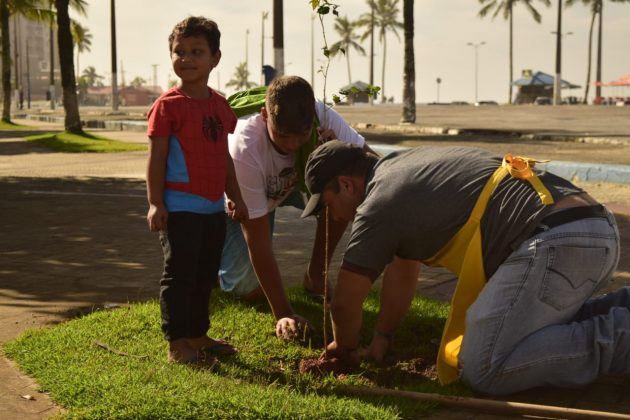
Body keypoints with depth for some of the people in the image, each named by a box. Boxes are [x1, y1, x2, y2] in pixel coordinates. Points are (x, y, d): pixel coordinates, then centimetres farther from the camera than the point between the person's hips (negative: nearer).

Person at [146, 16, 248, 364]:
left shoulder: (220, 105, 10)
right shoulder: (169, 104, -9)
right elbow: (156, 157, -11)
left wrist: (235, 197, 17)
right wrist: (155, 203, -15)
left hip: (213, 208, 7)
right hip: (180, 208, -7)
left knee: (205, 275, 15)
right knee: (179, 275, -2)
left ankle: (197, 335, 27)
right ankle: (176, 343, 6)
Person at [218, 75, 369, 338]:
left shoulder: (322, 117, -33)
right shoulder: (244, 148, -42)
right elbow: (257, 239, -38)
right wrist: (283, 314, -38)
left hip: (290, 183, 3)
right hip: (235, 200, -3)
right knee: (249, 290, -13)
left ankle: (315, 275, -5)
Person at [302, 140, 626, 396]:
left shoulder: (380, 202, -2)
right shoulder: (405, 169, 25)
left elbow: (344, 303, 6)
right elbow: (402, 269, 35)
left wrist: (346, 347, 26)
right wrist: (382, 336, 37)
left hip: (556, 243, -10)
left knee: (483, 372, -11)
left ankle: (619, 338, -14)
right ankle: (621, 307, 13)